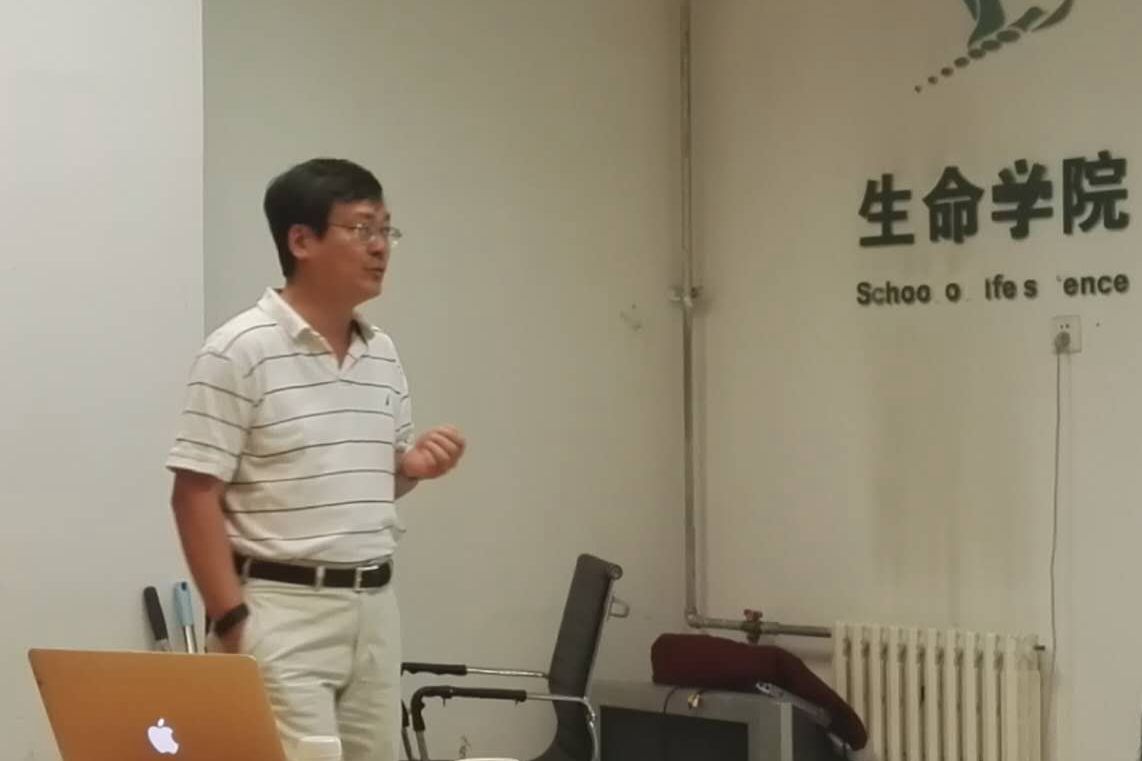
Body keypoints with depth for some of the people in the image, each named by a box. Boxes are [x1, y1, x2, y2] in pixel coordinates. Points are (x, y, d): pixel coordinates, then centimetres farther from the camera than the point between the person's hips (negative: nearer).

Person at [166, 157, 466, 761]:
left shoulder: (383, 355, 12)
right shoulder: (240, 350, -10)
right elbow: (196, 495, -11)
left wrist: (412, 468, -2)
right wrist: (232, 621, -16)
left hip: (374, 605, 7)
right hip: (281, 609, -7)